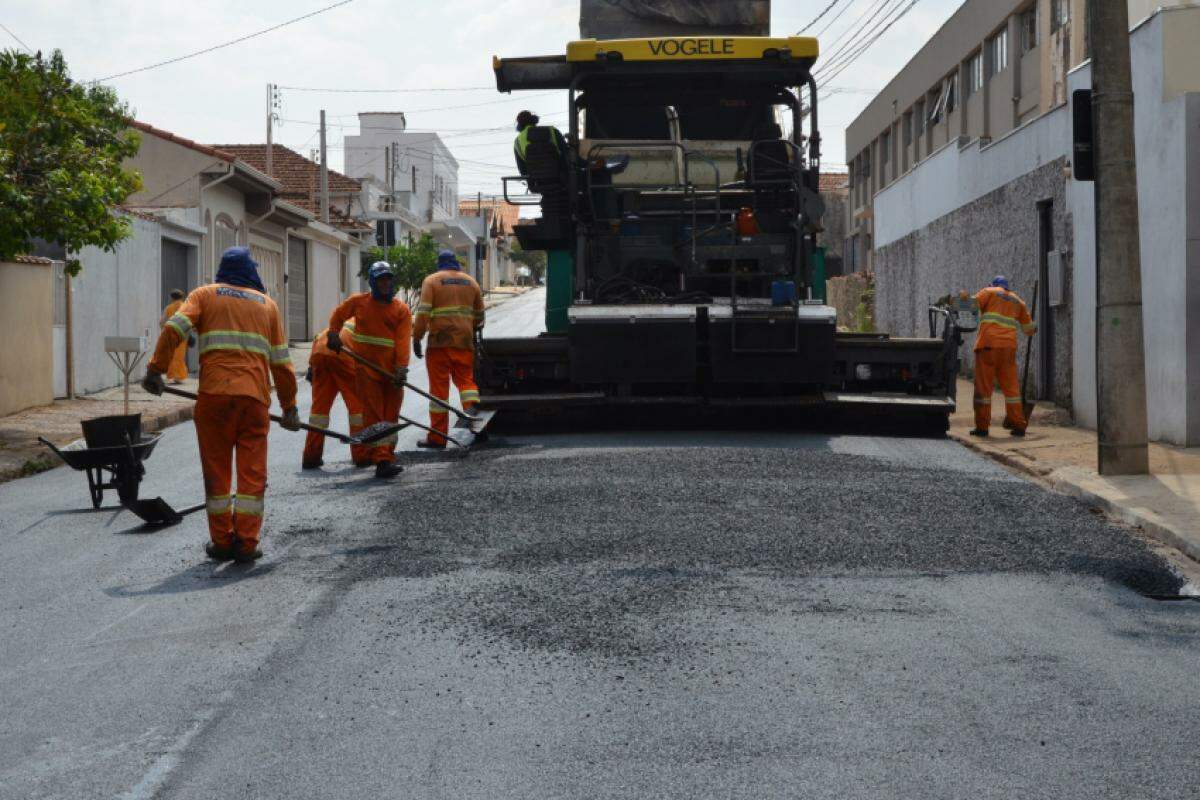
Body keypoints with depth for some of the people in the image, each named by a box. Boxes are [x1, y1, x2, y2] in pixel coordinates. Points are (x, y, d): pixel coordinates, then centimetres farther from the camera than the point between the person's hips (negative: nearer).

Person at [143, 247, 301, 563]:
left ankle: (221, 541, 12)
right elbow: (281, 362, 16)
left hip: (214, 394, -1)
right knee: (252, 472, 5)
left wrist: (155, 369, -3)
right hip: (255, 397, 1)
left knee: (216, 469, 9)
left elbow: (174, 328, -5)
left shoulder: (205, 295, 13)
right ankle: (246, 543, 3)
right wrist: (289, 407, 20)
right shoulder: (267, 304, 18)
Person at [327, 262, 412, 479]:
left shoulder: (401, 309, 1)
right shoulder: (358, 302, 4)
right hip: (366, 367, -1)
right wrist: (333, 335, 9)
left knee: (391, 415, 9)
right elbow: (338, 315, 23)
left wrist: (401, 369, -19)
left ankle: (387, 456, 24)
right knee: (373, 415, -8)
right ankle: (381, 461, -16)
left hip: (391, 370, 1)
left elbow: (403, 341, -9)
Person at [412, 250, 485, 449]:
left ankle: (438, 436, 3)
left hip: (440, 342, -3)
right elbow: (479, 313, 20)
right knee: (465, 378, 13)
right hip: (465, 342, 3)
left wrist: (417, 338, -6)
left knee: (439, 386, 1)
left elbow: (423, 312, -10)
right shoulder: (470, 282, 13)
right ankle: (472, 408, -18)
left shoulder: (431, 281, 1)